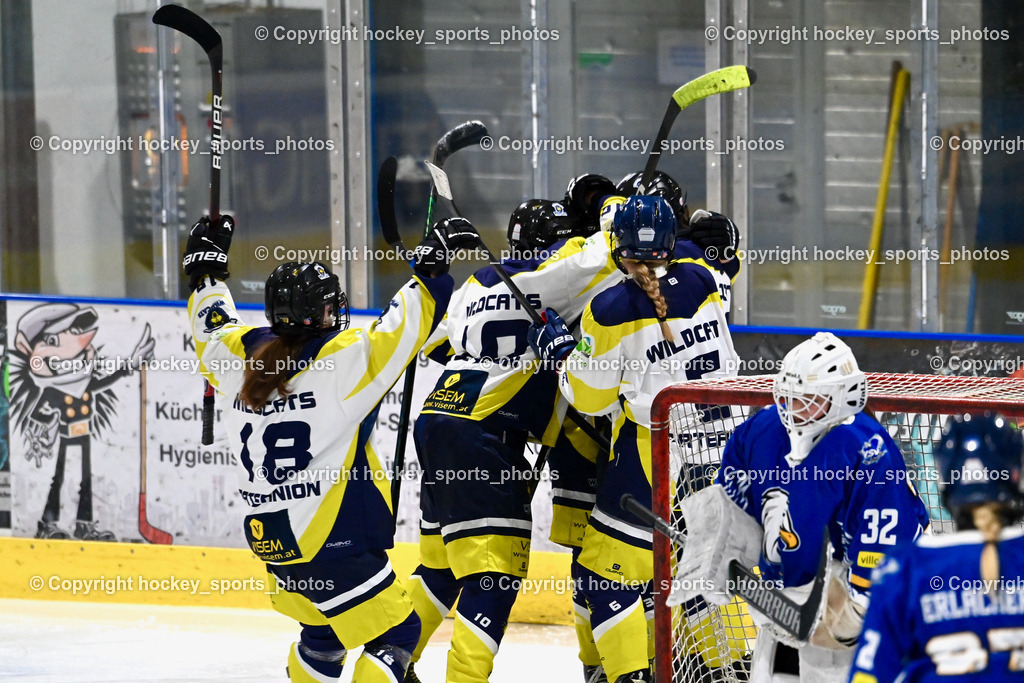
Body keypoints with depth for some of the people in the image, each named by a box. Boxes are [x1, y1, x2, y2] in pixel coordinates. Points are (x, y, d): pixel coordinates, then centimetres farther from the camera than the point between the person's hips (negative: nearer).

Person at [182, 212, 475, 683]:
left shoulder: (241, 357, 3)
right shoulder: (345, 358, -14)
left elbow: (212, 333, 23)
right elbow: (402, 328, -12)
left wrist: (206, 266, 36)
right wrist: (432, 267, 0)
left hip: (270, 537, 8)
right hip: (334, 540, -7)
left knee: (325, 628, 27)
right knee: (395, 633, 0)